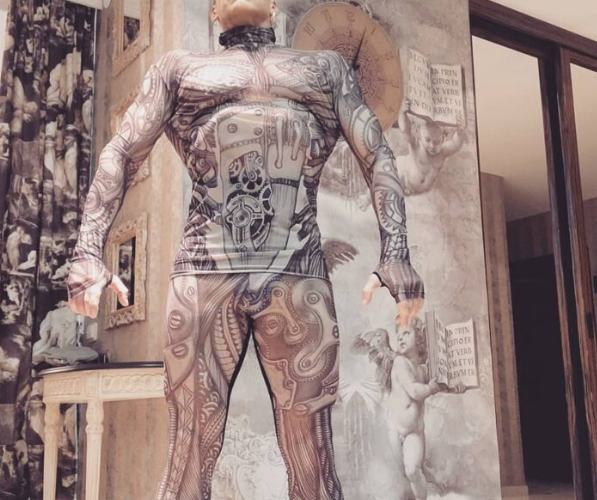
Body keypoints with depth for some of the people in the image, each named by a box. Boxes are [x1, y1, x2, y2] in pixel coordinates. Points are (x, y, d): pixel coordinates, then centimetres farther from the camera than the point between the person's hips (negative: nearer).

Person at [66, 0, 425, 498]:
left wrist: (395, 253, -2)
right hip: (203, 273, 0)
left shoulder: (326, 67, 24)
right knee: (190, 456, -1)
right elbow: (120, 154, 14)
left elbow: (378, 159, 15)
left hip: (300, 276, 1)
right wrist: (88, 251, -3)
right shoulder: (180, 67, 23)